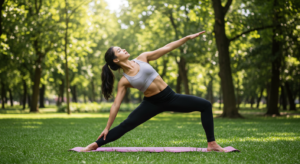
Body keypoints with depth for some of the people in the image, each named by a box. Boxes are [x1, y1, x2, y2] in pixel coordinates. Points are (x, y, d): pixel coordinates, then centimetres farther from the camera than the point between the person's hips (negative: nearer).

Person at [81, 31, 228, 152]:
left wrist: (187, 37, -2)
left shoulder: (142, 58, -1)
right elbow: (116, 105, -5)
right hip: (153, 103, -3)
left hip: (170, 97, 3)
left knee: (205, 105, -7)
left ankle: (212, 144, -6)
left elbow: (166, 48, 1)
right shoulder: (124, 81, -7)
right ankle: (94, 145, 0)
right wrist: (107, 128, -6)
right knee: (124, 126, -13)